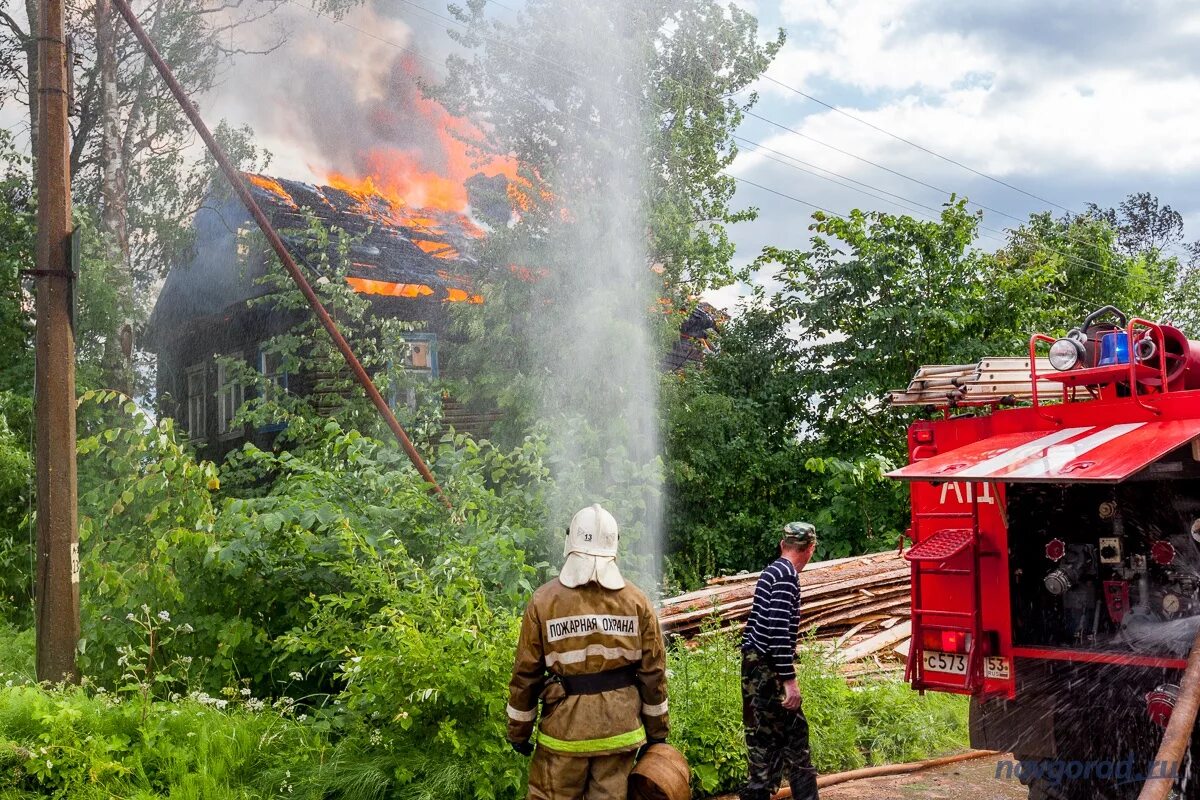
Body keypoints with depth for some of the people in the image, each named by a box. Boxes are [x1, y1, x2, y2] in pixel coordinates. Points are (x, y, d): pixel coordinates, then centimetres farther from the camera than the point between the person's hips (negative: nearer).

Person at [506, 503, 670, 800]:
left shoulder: (544, 600, -7)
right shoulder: (637, 601, -3)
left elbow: (526, 673, -3)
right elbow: (653, 671, 1)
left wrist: (519, 731, 9)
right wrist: (657, 731, 12)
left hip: (565, 724, -2)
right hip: (620, 725, 2)